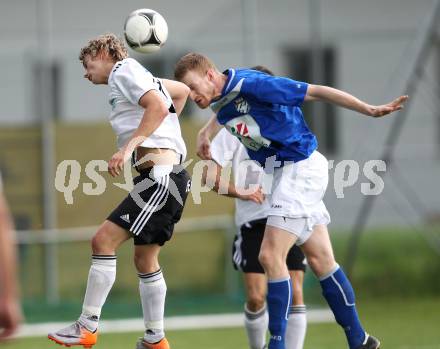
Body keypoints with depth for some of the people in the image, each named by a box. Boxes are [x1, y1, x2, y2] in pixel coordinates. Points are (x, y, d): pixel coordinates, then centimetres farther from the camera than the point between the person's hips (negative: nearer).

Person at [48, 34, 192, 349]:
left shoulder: (124, 70, -3)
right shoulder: (141, 78, 24)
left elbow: (159, 106, -19)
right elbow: (182, 91, 37)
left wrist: (128, 148, -23)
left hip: (161, 174, -10)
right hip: (164, 175, 10)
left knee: (104, 240, -13)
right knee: (145, 259, 14)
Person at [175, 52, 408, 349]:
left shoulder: (251, 84, -20)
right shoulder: (220, 105, 5)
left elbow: (316, 92, -18)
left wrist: (370, 110, -18)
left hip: (300, 166, -9)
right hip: (285, 171, 9)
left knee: (271, 256, -14)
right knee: (321, 260, 11)